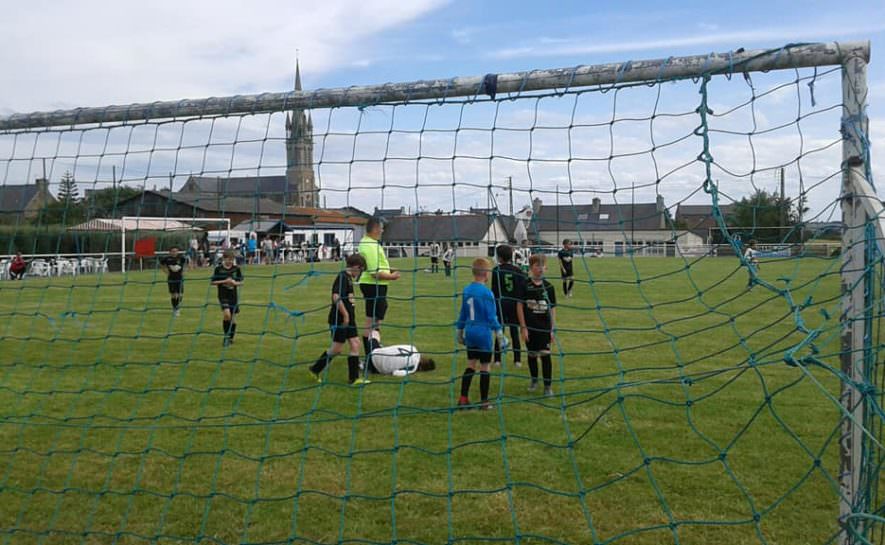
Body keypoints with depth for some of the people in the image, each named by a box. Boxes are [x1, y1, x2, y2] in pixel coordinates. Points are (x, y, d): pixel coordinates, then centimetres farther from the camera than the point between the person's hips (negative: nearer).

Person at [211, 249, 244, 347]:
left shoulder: (237, 269, 1)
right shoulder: (218, 269, -3)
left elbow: (241, 282, 5)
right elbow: (213, 282, -1)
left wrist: (235, 283, -15)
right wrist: (224, 281, -14)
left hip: (233, 296, 3)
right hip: (223, 296, -3)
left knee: (233, 318, 7)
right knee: (227, 314, -21)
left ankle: (231, 338, 24)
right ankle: (226, 336, -5)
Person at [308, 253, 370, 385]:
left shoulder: (348, 278, 13)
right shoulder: (342, 277, -16)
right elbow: (336, 297, -27)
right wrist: (345, 314, -22)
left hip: (348, 319, 9)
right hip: (339, 320, -9)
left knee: (355, 344, 5)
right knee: (337, 348, -1)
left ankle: (354, 378, 9)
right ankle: (315, 369, 17)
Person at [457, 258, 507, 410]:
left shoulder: (466, 290, 4)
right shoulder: (486, 292, -15)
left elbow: (463, 313, 11)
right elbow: (491, 316, -15)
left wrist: (460, 332, 22)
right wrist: (500, 335, -8)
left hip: (470, 333, 6)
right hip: (483, 333, -6)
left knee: (470, 365, 15)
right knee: (484, 368, 4)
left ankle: (463, 399, 15)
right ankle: (484, 402, 11)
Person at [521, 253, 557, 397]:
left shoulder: (548, 287, 0)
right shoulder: (525, 285, -6)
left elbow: (552, 309, 5)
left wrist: (553, 329, 3)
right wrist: (523, 327, -8)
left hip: (545, 327, 1)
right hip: (530, 327, -1)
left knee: (545, 355, -3)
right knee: (532, 354, 11)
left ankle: (548, 386, 6)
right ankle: (534, 381, 30)